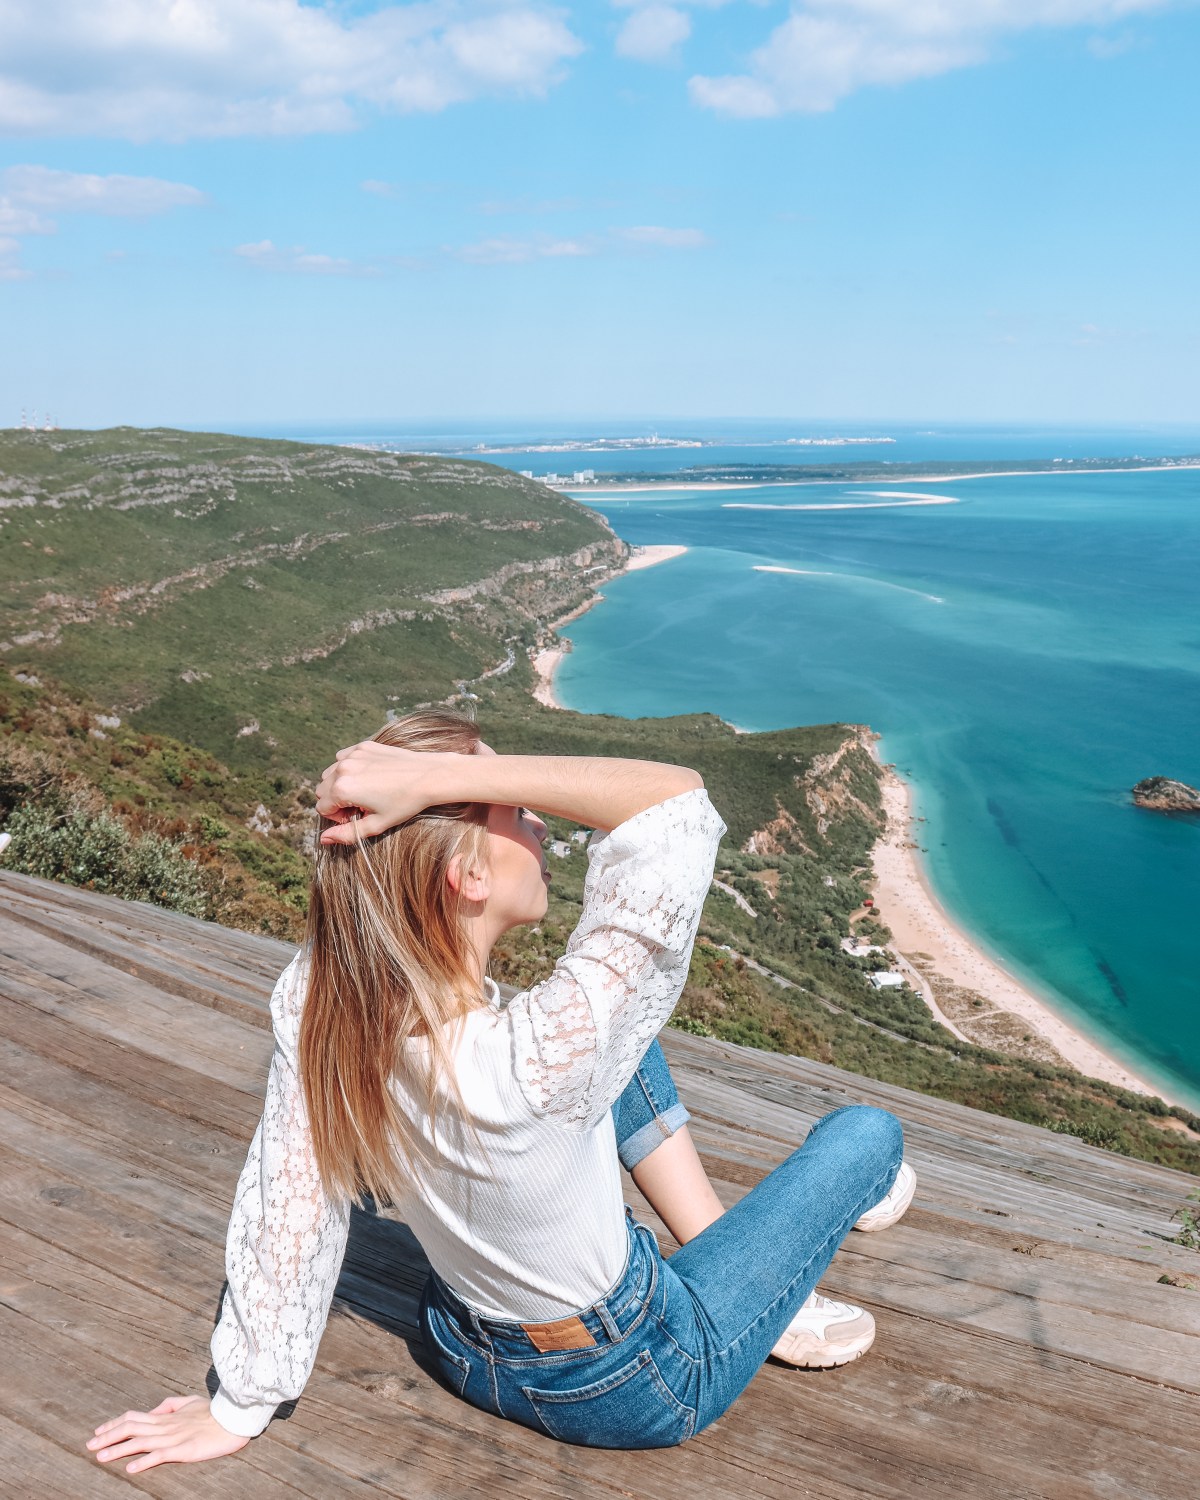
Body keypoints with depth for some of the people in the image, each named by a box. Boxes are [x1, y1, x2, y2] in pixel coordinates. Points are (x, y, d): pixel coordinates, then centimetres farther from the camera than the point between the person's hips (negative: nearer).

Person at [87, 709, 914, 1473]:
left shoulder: (314, 998, -24)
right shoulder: (536, 1057, -41)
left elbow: (287, 1212, -15)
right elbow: (679, 797, -42)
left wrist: (239, 1409, -1)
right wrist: (437, 774, -44)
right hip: (633, 1389, -5)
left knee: (624, 1032, 13)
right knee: (867, 1133, 11)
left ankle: (713, 1236, 24)